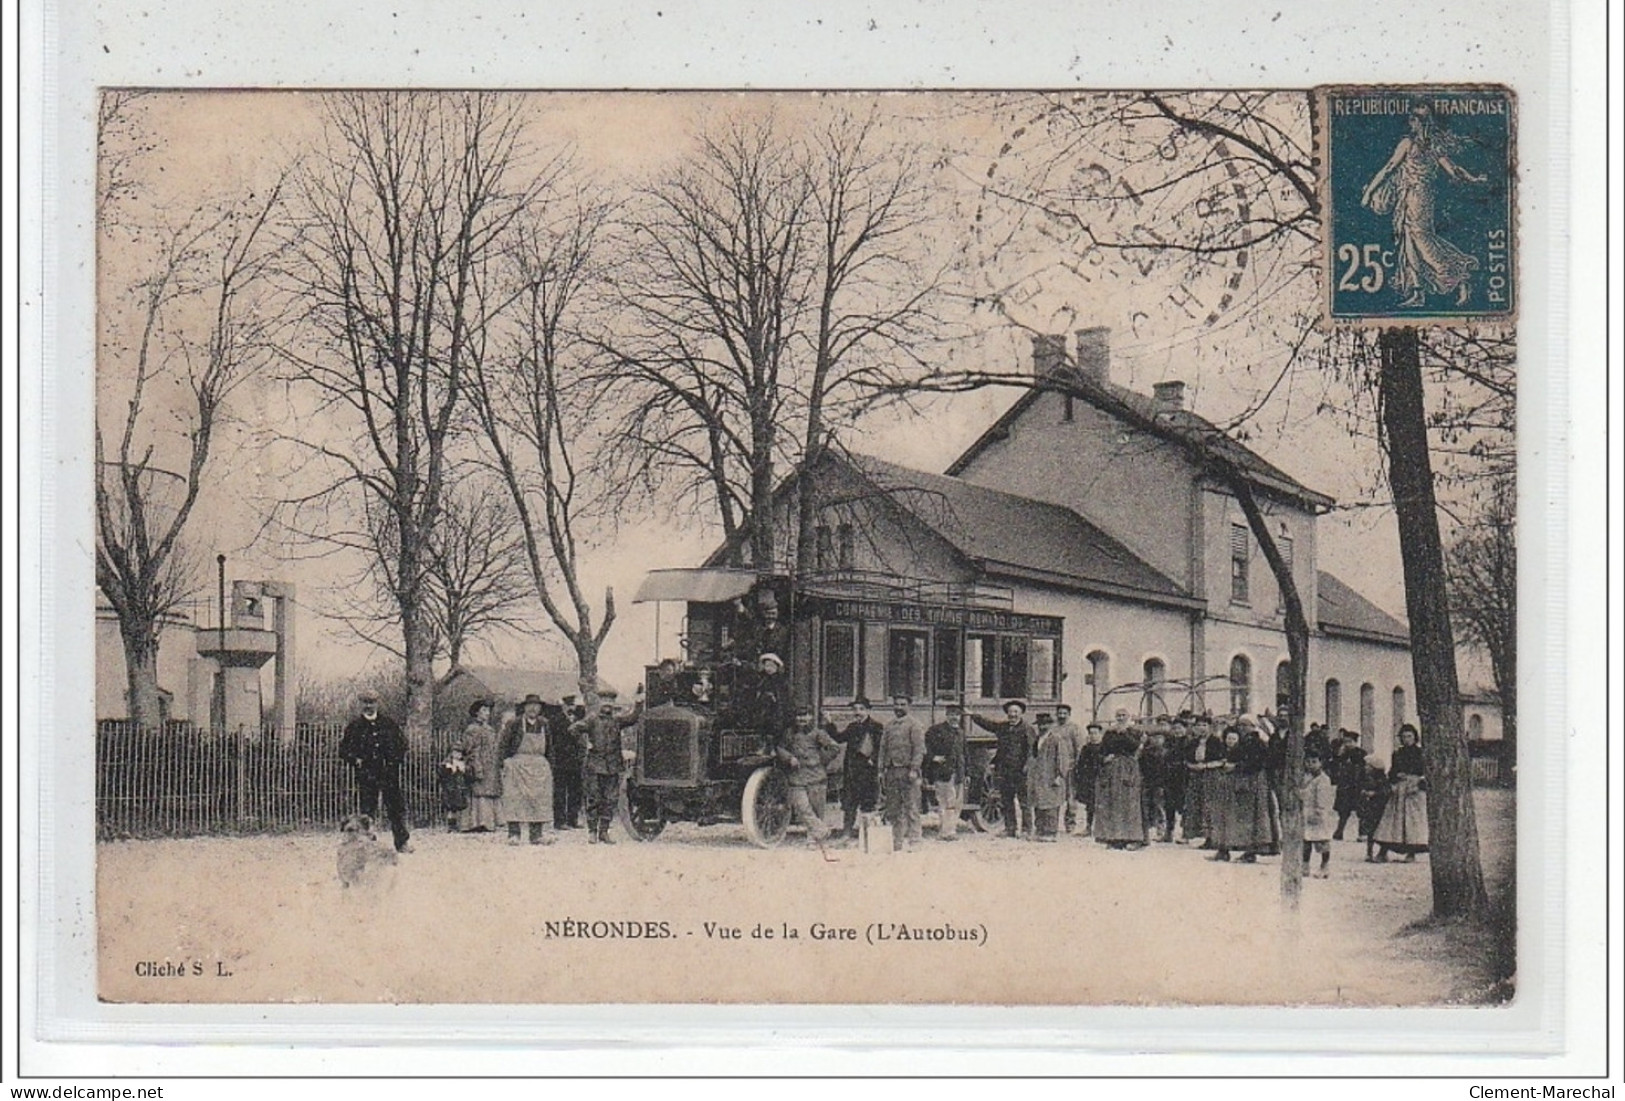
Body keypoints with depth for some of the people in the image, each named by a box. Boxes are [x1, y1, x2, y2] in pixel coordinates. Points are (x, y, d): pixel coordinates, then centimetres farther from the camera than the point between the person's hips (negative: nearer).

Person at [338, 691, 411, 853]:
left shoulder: (389, 724, 9)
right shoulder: (354, 726, 5)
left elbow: (402, 743, 17)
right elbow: (343, 749, 9)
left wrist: (396, 758, 2)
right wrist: (355, 760, -6)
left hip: (389, 773, 1)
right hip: (365, 774, -1)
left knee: (395, 807, 3)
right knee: (367, 809, -2)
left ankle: (403, 842, 10)